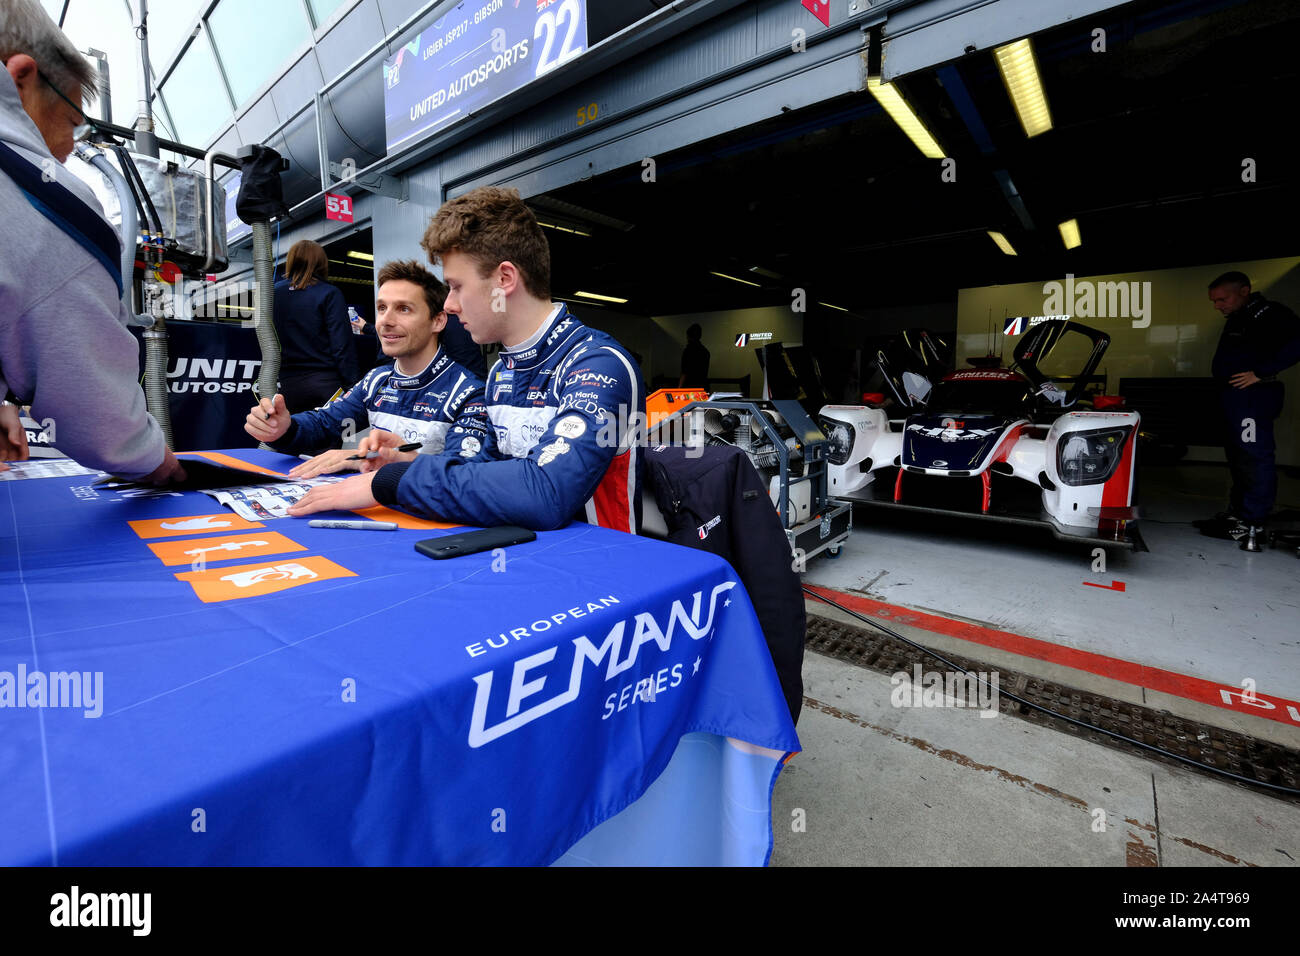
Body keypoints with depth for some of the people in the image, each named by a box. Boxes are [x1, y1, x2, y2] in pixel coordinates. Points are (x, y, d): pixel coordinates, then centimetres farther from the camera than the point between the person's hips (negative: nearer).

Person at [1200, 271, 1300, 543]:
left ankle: (1252, 523, -5)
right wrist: (1219, 367, 12)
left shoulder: (1268, 313, -10)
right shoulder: (1237, 319, 19)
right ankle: (1236, 512, 23)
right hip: (1233, 395, 10)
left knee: (1254, 456, -8)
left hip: (1253, 395, -10)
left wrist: (1260, 373, -22)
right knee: (1238, 457, 14)